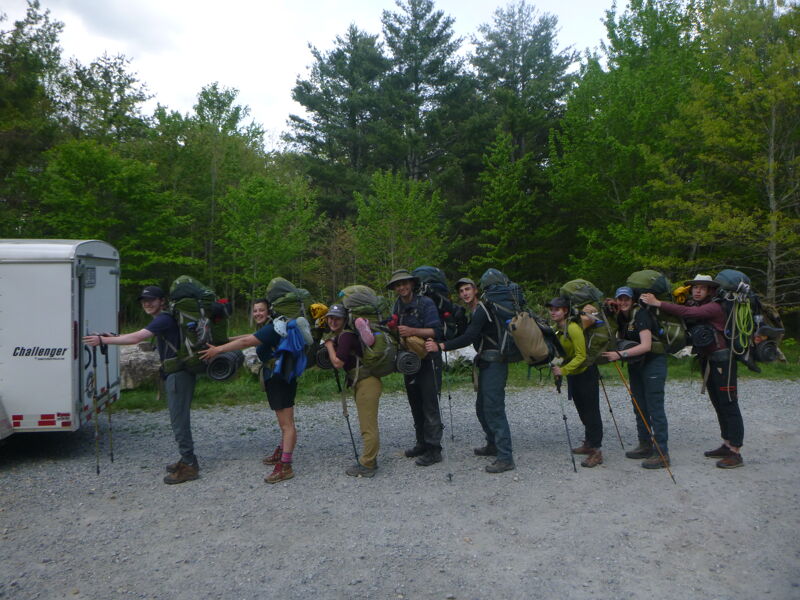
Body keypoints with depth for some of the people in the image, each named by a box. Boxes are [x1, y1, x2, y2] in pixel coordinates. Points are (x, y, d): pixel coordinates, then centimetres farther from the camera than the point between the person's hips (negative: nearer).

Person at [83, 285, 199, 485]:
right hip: (174, 374, 11)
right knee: (179, 419, 16)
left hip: (179, 374, -11)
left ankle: (189, 466, -3)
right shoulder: (163, 319, 18)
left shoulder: (164, 319, -16)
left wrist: (102, 340, -22)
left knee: (179, 421, -7)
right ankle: (187, 460, 25)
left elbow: (135, 338, -24)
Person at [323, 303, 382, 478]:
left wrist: (329, 344, -10)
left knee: (368, 427, -4)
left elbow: (337, 363, -21)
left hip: (367, 383, -11)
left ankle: (367, 466, 1)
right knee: (368, 426, 18)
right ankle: (369, 461, 28)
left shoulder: (346, 335, -16)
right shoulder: (338, 336, 14)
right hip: (361, 384, 11)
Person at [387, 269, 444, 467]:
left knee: (429, 405, -6)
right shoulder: (398, 306, 11)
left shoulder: (425, 303, -11)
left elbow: (435, 331, -18)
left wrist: (411, 331, -28)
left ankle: (433, 449, 0)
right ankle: (422, 443, 25)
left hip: (428, 360, -7)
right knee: (415, 405, 14)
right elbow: (395, 331, 19)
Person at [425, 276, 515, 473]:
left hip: (494, 364, -10)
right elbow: (468, 336, 20)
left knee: (493, 408, -14)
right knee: (482, 407, 16)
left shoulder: (481, 310, -13)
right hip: (486, 363, 10)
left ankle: (505, 457, -13)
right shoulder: (473, 313, 20)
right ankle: (493, 445, 29)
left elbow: (468, 338, -25)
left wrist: (441, 346, -31)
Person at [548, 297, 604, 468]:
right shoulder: (556, 329, 3)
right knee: (582, 411, 17)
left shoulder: (573, 328, -23)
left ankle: (596, 451, -4)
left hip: (586, 373, -9)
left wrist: (563, 370, -31)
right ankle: (588, 443, 30)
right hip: (573, 374, 9)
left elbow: (581, 356, -24)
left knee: (591, 412, -7)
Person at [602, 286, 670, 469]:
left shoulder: (641, 315, -19)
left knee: (655, 407, -10)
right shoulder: (621, 317, 7)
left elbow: (646, 345, -28)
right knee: (639, 406, 14)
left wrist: (621, 354, -32)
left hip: (653, 361, -9)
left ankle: (662, 453, -7)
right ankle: (645, 446, 25)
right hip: (635, 364, 9)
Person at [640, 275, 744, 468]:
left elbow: (688, 313, -29)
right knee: (718, 404, 14)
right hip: (706, 361, 9)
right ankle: (727, 445, 24)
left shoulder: (715, 307, -15)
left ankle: (736, 453, -2)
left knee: (729, 405, -5)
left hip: (722, 360, -8)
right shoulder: (693, 306, 11)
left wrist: (658, 303, -31)